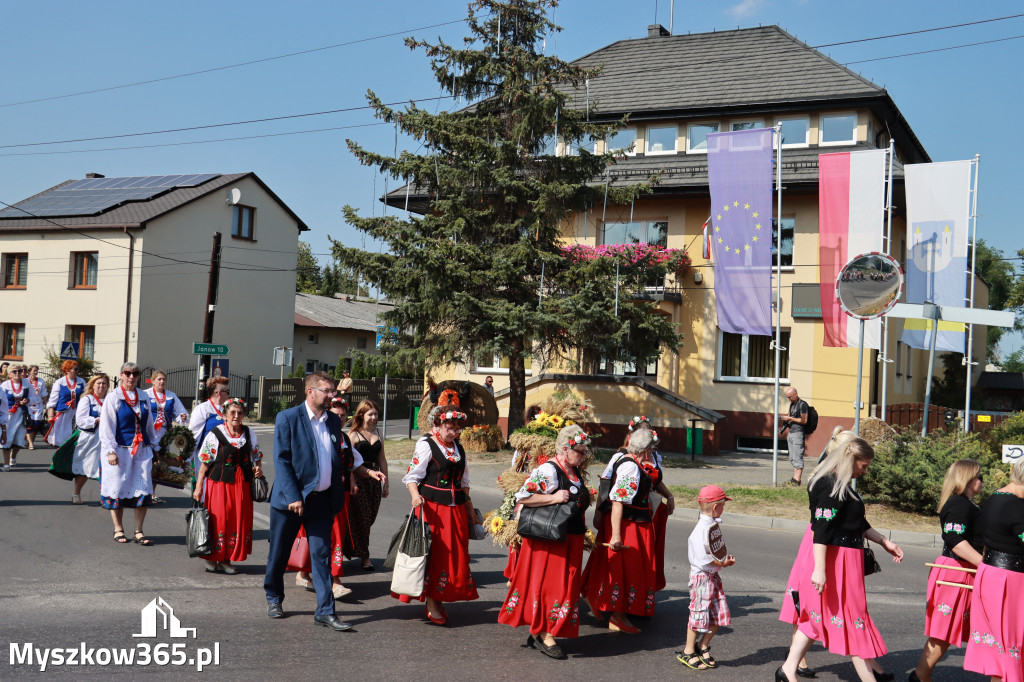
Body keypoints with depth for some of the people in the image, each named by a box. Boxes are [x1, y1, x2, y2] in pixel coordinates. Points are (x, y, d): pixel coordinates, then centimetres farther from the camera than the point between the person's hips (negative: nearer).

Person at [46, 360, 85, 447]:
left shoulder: (81, 382, 8)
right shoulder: (59, 383, 0)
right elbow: (52, 401, 2)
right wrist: (51, 417, -5)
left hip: (76, 413, 2)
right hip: (62, 413, -2)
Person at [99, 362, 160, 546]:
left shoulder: (143, 397, 11)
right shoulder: (113, 397, -2)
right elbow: (106, 426, -6)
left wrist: (154, 445, 18)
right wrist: (110, 451, -13)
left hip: (142, 450, 4)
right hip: (120, 450, -4)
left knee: (143, 489, -1)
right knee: (117, 489, 3)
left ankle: (138, 531, 7)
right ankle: (118, 529, 17)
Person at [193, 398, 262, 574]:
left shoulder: (250, 435, 8)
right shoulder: (214, 435, -2)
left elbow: (257, 457, 18)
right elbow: (204, 464, -1)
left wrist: (258, 468, -3)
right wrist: (198, 487, -5)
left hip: (242, 484, 4)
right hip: (219, 483, -4)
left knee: (240, 521, 4)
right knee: (218, 520, -4)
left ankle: (227, 560, 15)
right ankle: (211, 558, 11)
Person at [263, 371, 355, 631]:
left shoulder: (334, 421, 9)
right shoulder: (288, 418, -7)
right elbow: (281, 460, -11)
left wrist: (338, 496, 10)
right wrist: (293, 497, -18)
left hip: (322, 500, 4)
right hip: (290, 499, -3)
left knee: (322, 556, 1)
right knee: (279, 553, 11)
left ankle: (325, 611, 4)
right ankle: (273, 598, 33)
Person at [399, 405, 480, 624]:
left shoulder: (459, 448, 14)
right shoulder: (426, 445, -6)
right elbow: (412, 476, -10)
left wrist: (470, 509, 21)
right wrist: (416, 497, -28)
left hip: (456, 508, 7)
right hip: (431, 507, -6)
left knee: (457, 555, 6)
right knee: (433, 554, -3)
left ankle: (438, 601, 16)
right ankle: (431, 605, 6)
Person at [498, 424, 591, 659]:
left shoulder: (575, 472, 13)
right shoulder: (548, 470, -14)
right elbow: (522, 497, -20)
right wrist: (553, 498, -24)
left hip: (570, 541, 9)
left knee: (565, 584, 10)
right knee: (548, 583, -5)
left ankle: (538, 632, 19)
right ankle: (543, 633, 4)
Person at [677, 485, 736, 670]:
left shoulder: (715, 524, 6)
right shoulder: (702, 529, -23)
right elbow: (702, 558, -23)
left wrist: (726, 558, 4)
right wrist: (721, 563, -14)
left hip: (713, 575, 9)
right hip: (701, 576, -9)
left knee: (719, 615, 10)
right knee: (699, 614, 1)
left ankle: (703, 647, 25)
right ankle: (688, 652, 17)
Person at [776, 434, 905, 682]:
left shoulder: (842, 485, 13)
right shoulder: (832, 487, -19)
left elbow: (859, 524, 25)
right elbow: (822, 531, -24)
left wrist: (885, 543, 25)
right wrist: (819, 569, -27)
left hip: (848, 558, 10)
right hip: (837, 559, -10)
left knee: (818, 615, 14)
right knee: (853, 617, 0)